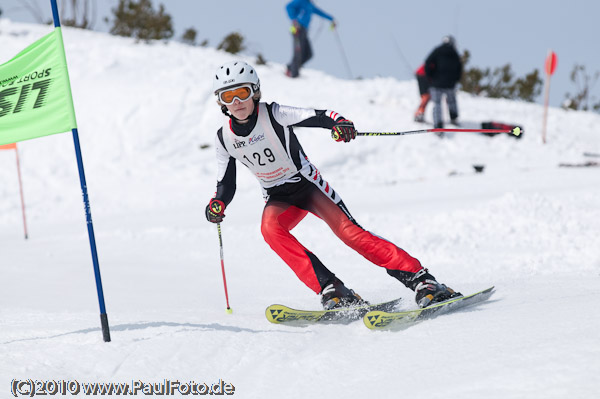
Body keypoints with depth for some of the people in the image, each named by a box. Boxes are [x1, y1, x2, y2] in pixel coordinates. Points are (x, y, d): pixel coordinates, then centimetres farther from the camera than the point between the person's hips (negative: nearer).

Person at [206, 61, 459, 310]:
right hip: (278, 197, 4)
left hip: (307, 184, -3)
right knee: (270, 228, -28)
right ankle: (331, 290, -30)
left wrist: (340, 123, -46)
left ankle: (421, 280, -17)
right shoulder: (224, 138, -4)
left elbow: (318, 117, -25)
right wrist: (217, 205, -15)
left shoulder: (273, 115, -17)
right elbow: (226, 185, 5)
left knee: (348, 230, -20)